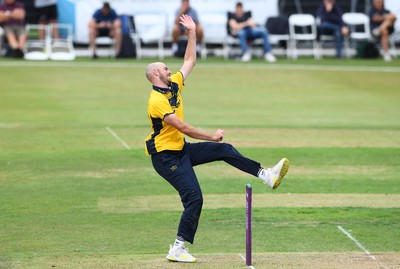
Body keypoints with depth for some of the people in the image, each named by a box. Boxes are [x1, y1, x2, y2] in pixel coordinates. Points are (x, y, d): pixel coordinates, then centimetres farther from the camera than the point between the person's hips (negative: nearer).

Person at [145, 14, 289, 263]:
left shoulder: (174, 85, 5)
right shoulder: (157, 101, -21)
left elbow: (190, 61, 16)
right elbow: (183, 127, -23)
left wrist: (192, 32, 9)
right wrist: (211, 137, -17)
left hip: (182, 150, 9)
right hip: (167, 156, -9)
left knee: (225, 150, 4)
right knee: (194, 198, -15)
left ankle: (267, 175, 6)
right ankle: (177, 249, -11)